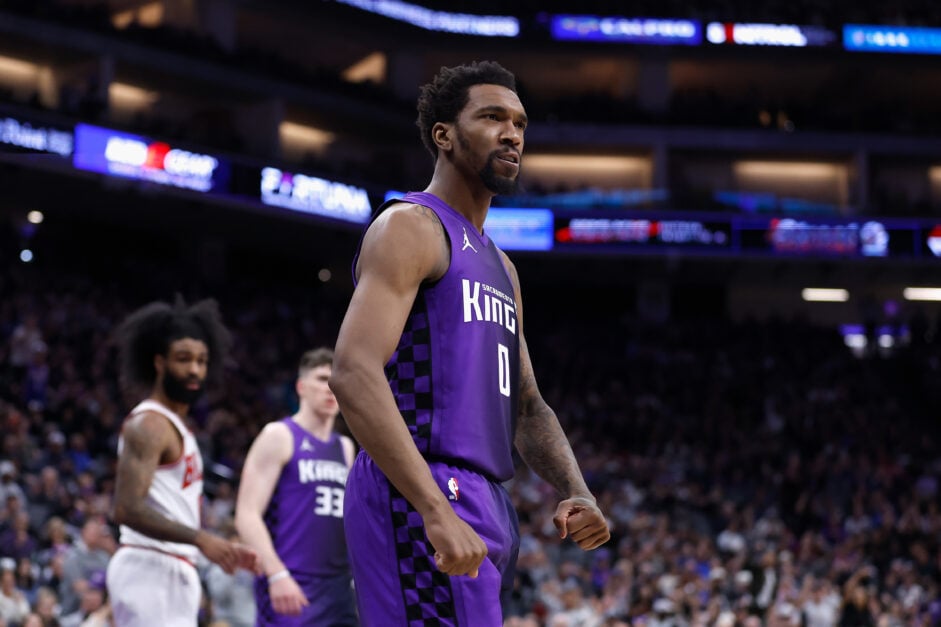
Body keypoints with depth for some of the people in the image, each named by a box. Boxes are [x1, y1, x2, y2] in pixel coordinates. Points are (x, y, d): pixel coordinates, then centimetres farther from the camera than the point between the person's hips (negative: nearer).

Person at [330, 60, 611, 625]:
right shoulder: (410, 228, -6)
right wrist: (437, 513, -28)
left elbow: (527, 407, 26)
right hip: (420, 497, -10)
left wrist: (577, 493, 5)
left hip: (485, 502, 10)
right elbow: (355, 375, -19)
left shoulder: (500, 267, 24)